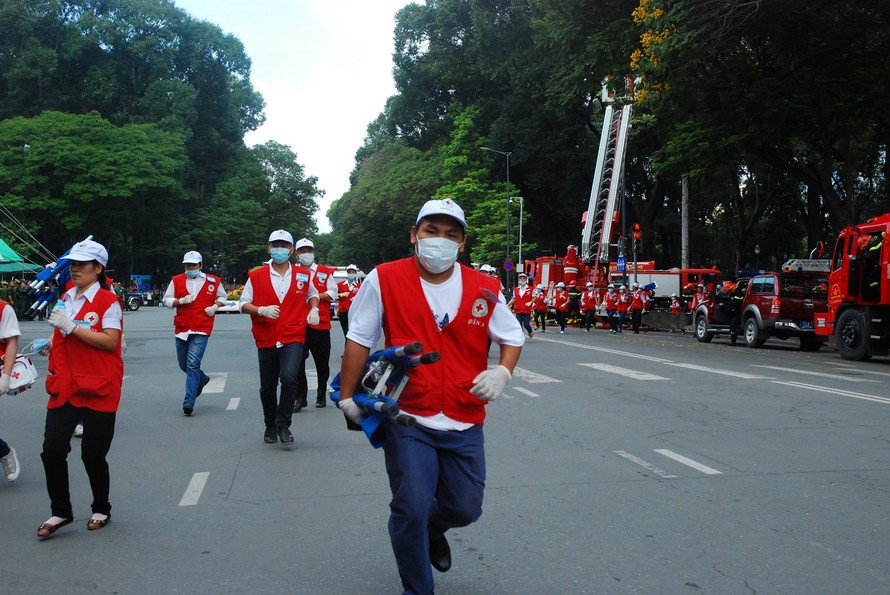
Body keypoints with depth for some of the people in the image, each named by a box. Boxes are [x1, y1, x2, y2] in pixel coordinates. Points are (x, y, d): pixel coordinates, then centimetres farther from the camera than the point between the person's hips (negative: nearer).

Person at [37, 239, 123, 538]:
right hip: (65, 387, 6)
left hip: (98, 389, -6)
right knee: (52, 451, 0)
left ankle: (101, 510, 26)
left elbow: (110, 342, -19)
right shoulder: (66, 298, 13)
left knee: (93, 455, 4)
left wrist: (71, 326, -21)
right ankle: (60, 512, 17)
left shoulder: (108, 301, -9)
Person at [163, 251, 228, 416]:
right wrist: (180, 301, -10)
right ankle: (202, 378, 44)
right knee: (183, 364, 14)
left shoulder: (213, 281, 3)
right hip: (181, 328, 4)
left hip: (201, 329, -4)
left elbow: (223, 297, 17)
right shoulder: (176, 280, 6)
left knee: (193, 363, -15)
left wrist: (215, 306, -2)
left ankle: (189, 401, -12)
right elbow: (166, 300, 9)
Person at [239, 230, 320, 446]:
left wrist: (314, 309, 4)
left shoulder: (303, 275, 5)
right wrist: (262, 310, -17)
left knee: (289, 378, -22)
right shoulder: (256, 276, 1)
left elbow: (312, 294, 24)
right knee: (268, 387, 10)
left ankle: (283, 425, -3)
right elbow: (243, 304, 2)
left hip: (293, 338, -1)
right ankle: (270, 427, 32)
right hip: (266, 339, 1)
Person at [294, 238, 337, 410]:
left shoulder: (326, 272, 5)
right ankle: (300, 397, 8)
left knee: (322, 362, 9)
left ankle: (322, 395, 26)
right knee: (298, 362, -2)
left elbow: (333, 294, -1)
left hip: (320, 324, 0)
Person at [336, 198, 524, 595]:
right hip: (408, 419, -3)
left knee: (465, 509, 11)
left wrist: (502, 372, -7)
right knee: (411, 510, -4)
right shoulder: (384, 279, -7)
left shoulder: (485, 288, 0)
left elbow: (513, 338, 12)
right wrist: (347, 397, 1)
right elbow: (359, 340, -1)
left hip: (465, 422, 3)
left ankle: (431, 529, 48)